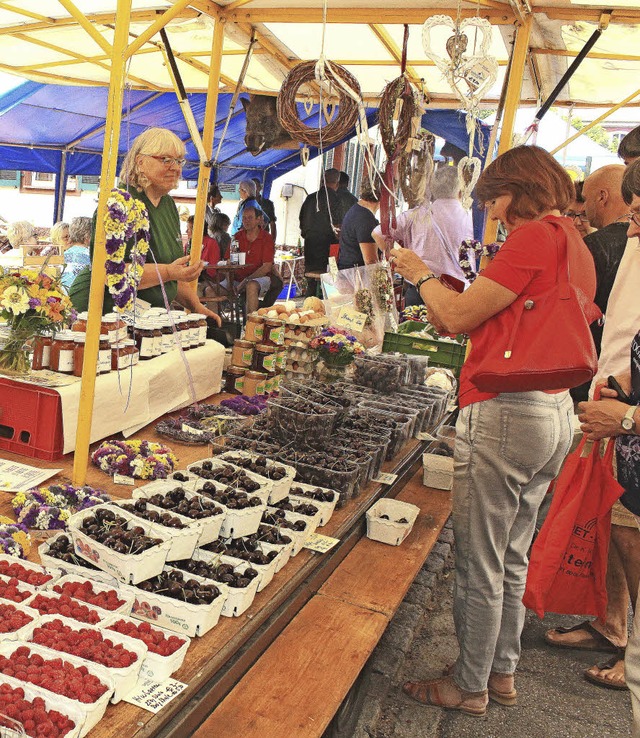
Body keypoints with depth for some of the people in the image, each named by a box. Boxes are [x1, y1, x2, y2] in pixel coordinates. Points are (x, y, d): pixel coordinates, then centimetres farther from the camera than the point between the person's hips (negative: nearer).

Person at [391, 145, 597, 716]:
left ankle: (469, 687, 22)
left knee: (479, 567, 5)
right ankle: (502, 672, 36)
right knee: (512, 562, 21)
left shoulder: (534, 237, -13)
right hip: (556, 414, 10)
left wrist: (420, 274, 4)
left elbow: (457, 316, -13)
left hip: (505, 411, -10)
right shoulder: (577, 246, 16)